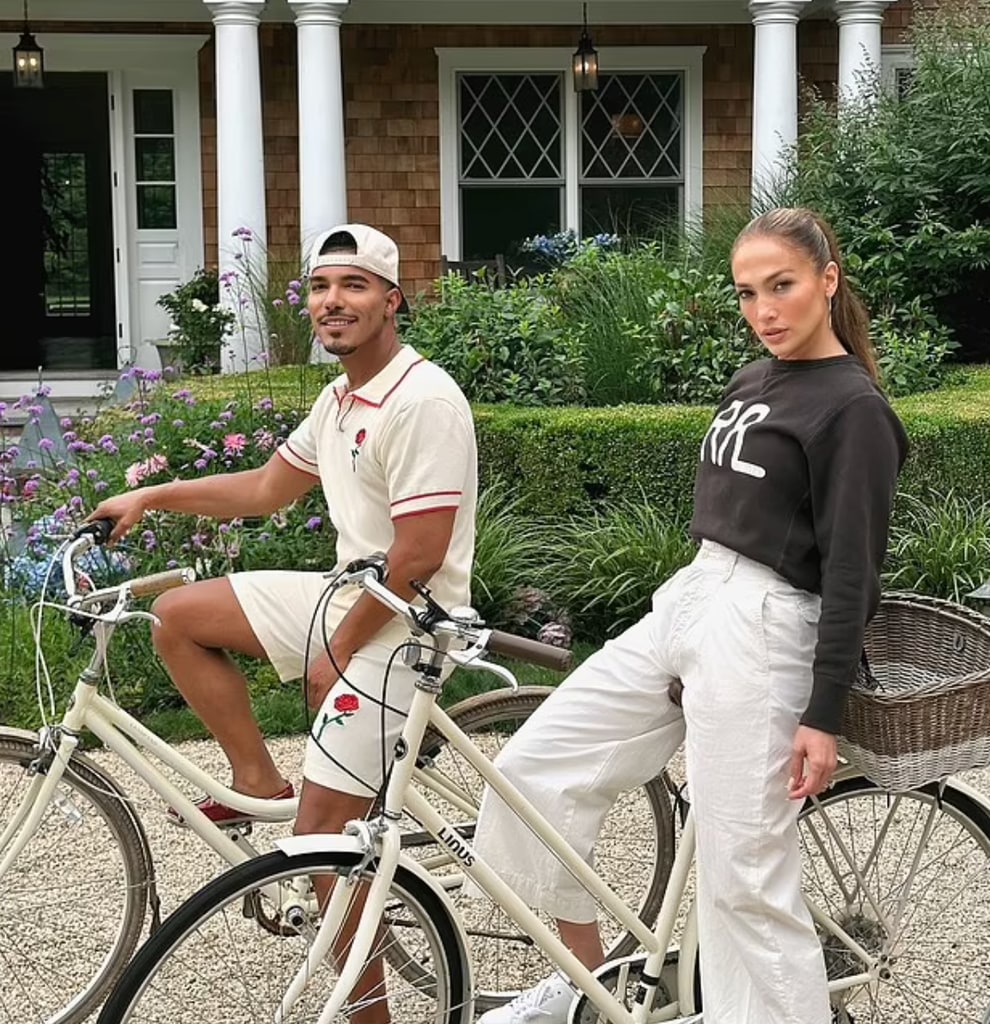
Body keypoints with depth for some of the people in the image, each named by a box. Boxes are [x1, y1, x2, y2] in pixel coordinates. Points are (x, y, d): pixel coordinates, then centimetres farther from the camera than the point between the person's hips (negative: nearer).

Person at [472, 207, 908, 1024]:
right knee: (535, 770, 5)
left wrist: (824, 716, -16)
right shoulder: (752, 382, 14)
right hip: (686, 604, 9)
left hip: (762, 635, -9)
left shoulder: (853, 408, -11)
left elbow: (852, 574, -14)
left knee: (744, 875, -6)